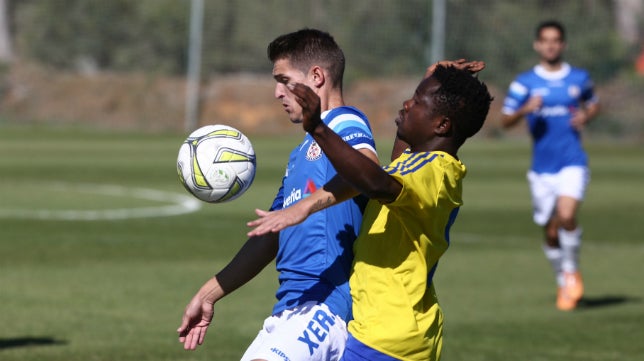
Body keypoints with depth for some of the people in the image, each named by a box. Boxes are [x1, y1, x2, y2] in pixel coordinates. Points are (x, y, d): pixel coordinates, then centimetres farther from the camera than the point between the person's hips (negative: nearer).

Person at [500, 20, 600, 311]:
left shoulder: (579, 78, 5)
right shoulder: (524, 82, 1)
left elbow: (594, 104, 22)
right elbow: (505, 120, 1)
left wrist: (586, 116, -1)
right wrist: (525, 109, -19)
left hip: (573, 163, -1)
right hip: (542, 167, 1)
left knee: (566, 216, -24)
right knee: (550, 232, 6)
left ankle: (572, 269, 1)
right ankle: (563, 282, 29)